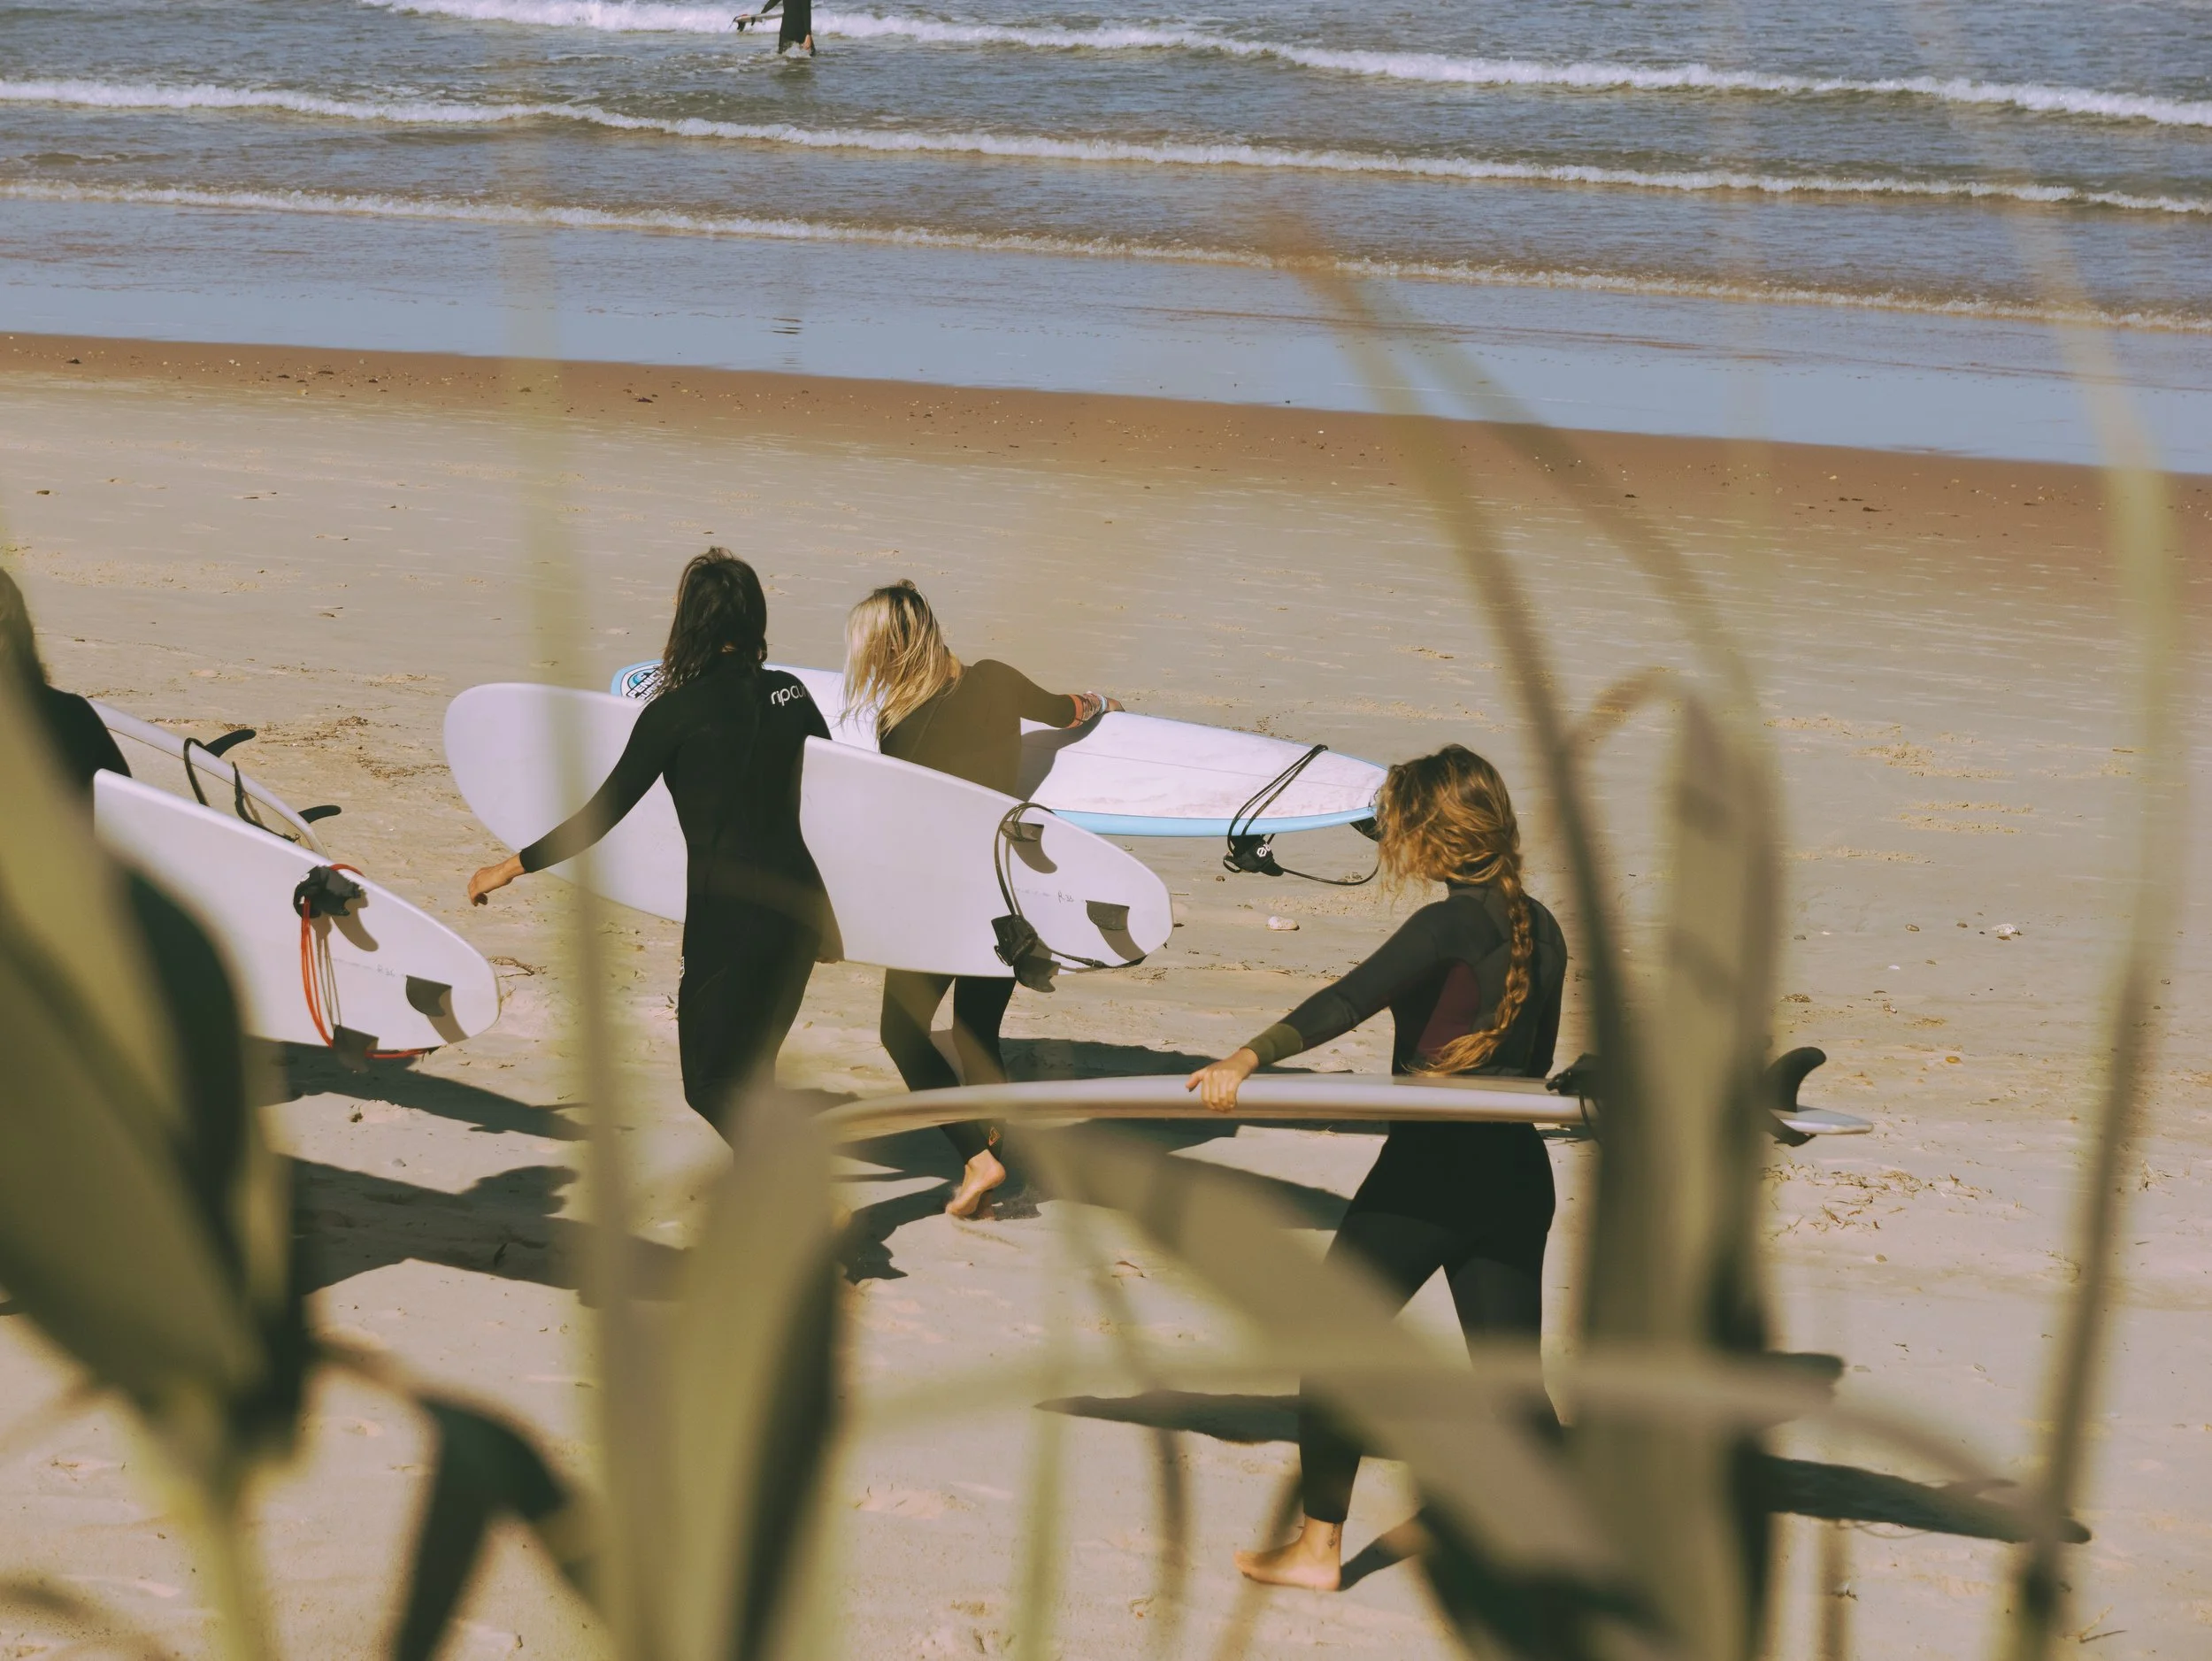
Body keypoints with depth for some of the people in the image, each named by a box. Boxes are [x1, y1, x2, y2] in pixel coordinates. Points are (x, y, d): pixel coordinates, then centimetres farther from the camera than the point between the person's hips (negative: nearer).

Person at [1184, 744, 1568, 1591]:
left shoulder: (1449, 926, -13)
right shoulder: (1543, 930, 8)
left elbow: (1348, 1000, -27)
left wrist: (1249, 1056, -37)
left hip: (1432, 1168, -7)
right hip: (1519, 1172, 7)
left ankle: (1318, 1546, 10)